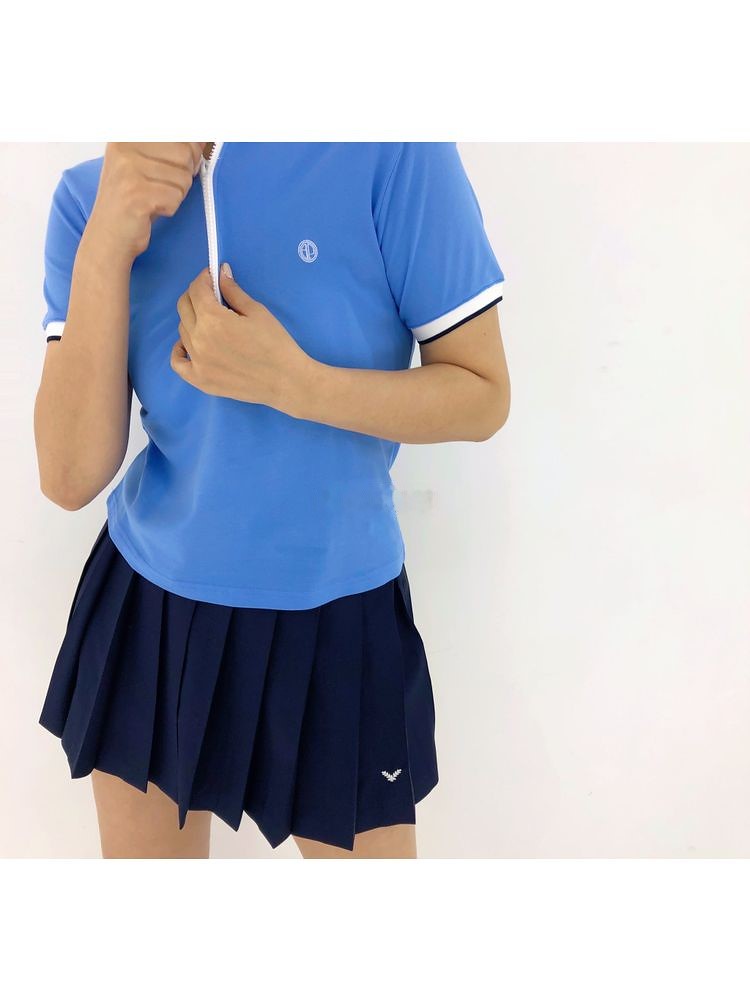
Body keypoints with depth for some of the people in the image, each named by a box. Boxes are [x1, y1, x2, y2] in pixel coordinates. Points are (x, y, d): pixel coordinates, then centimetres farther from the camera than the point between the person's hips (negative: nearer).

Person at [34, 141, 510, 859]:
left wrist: (289, 382, -25)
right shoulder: (90, 198, -5)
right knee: (143, 853, 20)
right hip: (148, 604, 3)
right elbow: (71, 479, -12)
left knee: (358, 846, 14)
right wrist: (104, 250, -22)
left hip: (334, 616, -2)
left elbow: (485, 397, -11)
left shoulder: (392, 153, -14)